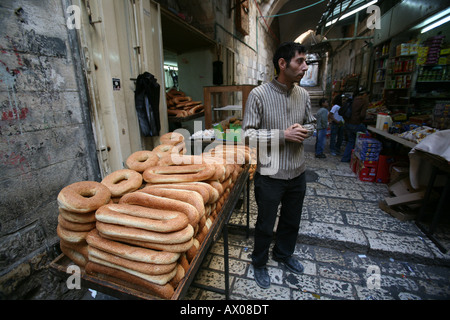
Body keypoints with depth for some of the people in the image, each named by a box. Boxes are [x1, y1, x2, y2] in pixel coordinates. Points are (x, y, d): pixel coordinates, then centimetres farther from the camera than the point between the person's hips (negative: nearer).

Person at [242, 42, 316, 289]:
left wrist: (303, 130, -8)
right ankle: (259, 263, 41)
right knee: (266, 224, 13)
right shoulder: (259, 94, -14)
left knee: (291, 221, 23)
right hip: (270, 175, -5)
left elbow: (312, 124, 16)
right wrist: (284, 135, -22)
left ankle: (283, 254, 52)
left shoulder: (303, 94, 4)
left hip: (297, 173, 6)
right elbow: (248, 134, -16)